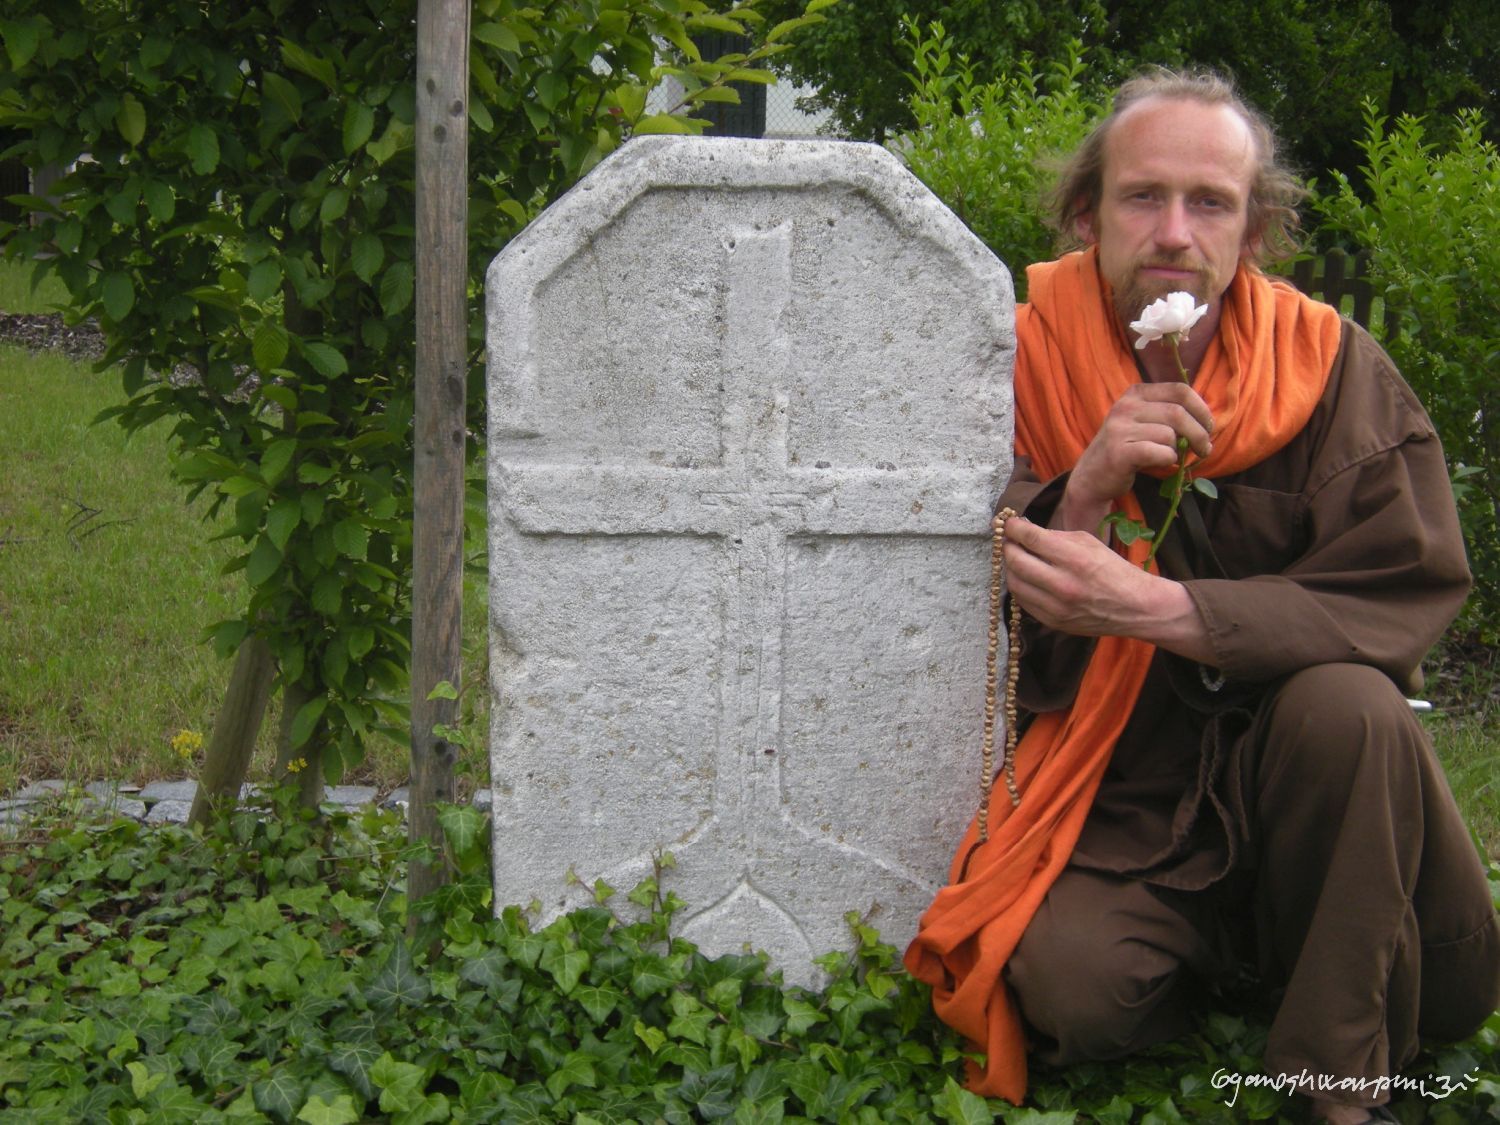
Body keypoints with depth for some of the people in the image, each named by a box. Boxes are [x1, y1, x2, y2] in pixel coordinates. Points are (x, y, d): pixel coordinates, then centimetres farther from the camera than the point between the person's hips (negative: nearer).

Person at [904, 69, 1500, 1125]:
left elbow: (1407, 594, -16)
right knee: (1070, 984, -25)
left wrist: (1157, 608, -29)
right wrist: (1085, 492, -25)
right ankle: (1225, 933, 12)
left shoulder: (1331, 365, -7)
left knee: (1348, 703, -32)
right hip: (1117, 785, 0)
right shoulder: (1027, 363, -6)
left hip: (1295, 763, 0)